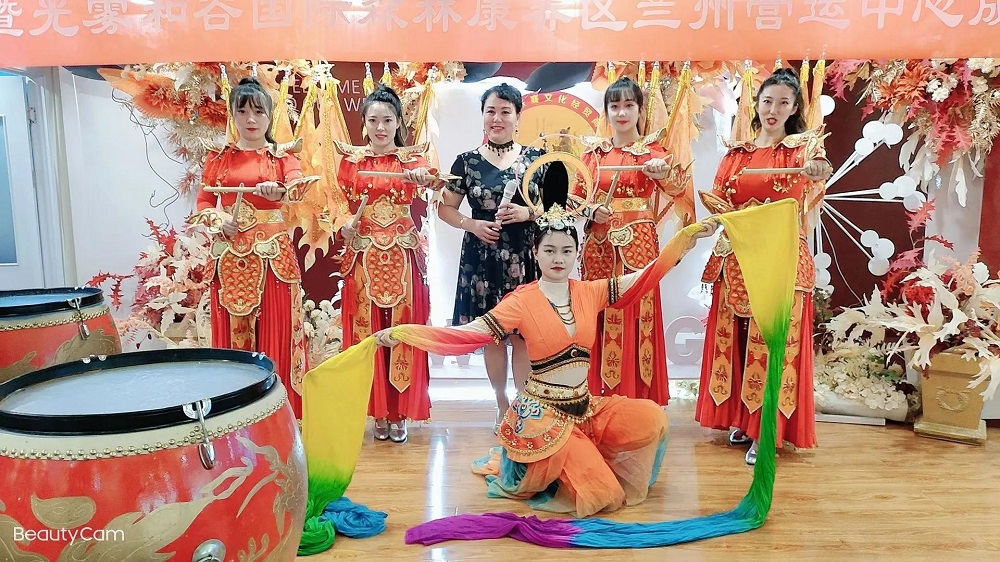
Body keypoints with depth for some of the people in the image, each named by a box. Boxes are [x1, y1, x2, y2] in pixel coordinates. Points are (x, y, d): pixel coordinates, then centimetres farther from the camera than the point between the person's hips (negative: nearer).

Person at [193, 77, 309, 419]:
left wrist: (279, 191, -38)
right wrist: (218, 219, -11)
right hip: (229, 258, 2)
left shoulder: (282, 154, 4)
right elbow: (203, 202, 10)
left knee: (275, 336, -1)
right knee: (232, 335, 5)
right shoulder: (218, 157, 11)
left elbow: (300, 187, -16)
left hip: (273, 256, -2)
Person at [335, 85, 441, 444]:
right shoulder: (351, 159, 6)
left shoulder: (412, 157, 2)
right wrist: (343, 225, -14)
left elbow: (427, 179, -19)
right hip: (363, 257, 1)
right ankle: (378, 412, 17)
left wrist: (424, 177, -42)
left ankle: (399, 412, 16)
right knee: (368, 334, 3)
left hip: (403, 257, -1)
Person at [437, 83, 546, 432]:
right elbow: (445, 208, 8)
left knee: (522, 334, 3)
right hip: (482, 259, 1)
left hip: (524, 259, -1)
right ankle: (502, 407, 26)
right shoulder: (467, 162, 3)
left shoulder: (536, 158, 2)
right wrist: (471, 224, -9)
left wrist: (527, 213, -13)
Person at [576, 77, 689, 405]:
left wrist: (663, 172, -38)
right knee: (599, 320, 5)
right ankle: (600, 399, 17)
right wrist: (592, 211, -10)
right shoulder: (593, 152, 9)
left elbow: (676, 188, -17)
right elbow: (576, 197, 11)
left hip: (637, 246, -3)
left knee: (635, 318, -2)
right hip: (598, 247, 3)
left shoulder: (652, 151, 1)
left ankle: (637, 400, 10)